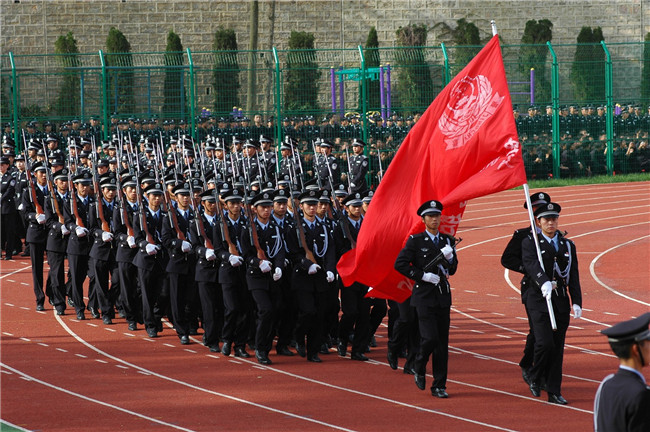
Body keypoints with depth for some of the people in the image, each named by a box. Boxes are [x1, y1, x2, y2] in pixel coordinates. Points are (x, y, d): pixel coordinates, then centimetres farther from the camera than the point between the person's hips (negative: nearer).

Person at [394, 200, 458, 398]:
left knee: (442, 343, 4)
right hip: (424, 296, -5)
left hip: (443, 296, 5)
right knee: (430, 338, -15)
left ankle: (439, 386, 9)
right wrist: (422, 275, -14)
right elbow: (400, 264, -10)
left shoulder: (447, 240, 12)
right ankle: (419, 368, 14)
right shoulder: (416, 241, -3)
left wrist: (449, 258, -6)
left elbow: (452, 270, 15)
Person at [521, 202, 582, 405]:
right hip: (539, 301, -4)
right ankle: (535, 377, 10)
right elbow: (532, 266, -19)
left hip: (561, 303, 4)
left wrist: (577, 302, -1)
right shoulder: (530, 243, 0)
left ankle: (554, 392, 9)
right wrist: (544, 282, -37)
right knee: (544, 343, -17)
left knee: (558, 348, 4)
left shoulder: (568, 245, 12)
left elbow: (573, 277, 10)